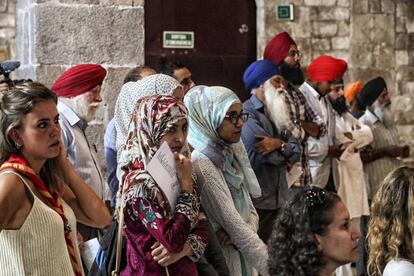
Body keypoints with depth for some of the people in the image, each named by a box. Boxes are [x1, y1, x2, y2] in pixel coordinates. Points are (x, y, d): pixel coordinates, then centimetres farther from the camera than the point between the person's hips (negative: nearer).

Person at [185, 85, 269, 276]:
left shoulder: (231, 155, 5)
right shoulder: (201, 164, -19)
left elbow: (251, 212, 7)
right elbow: (231, 222, -23)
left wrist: (239, 233, -15)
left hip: (242, 259, 7)